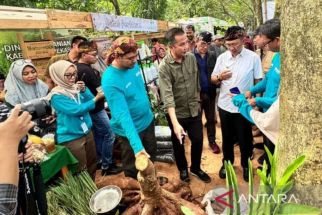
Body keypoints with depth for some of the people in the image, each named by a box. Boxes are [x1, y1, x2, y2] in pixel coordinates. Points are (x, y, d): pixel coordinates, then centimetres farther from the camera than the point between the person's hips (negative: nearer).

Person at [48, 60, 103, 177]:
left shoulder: (76, 87, 3)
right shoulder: (56, 95, -17)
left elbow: (90, 101, 1)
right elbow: (76, 110, -24)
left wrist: (84, 90, -16)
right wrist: (96, 98, -28)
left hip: (87, 131, 7)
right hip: (71, 137, -7)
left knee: (92, 164, 21)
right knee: (81, 170, 5)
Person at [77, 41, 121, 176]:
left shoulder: (76, 67, 5)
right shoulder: (87, 70, -24)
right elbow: (102, 91, -23)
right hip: (96, 109, -10)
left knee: (98, 135, 20)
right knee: (109, 135, 0)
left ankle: (99, 160, 32)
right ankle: (106, 166, 9)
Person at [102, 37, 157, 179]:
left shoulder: (133, 65, -8)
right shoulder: (110, 81, -31)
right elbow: (122, 115, -35)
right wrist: (136, 145, -40)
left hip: (147, 120, 8)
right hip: (131, 129, -7)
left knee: (151, 155, 28)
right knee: (133, 168, 15)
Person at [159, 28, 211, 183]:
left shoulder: (192, 57, -6)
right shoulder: (164, 67, -21)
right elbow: (167, 97, -30)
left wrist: (197, 101, 15)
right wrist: (175, 123, -38)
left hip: (194, 110, 4)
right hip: (177, 114, -4)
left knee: (198, 141, 15)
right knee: (179, 144, 16)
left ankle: (196, 168, 41)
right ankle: (183, 169, 43)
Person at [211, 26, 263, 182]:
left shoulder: (253, 57, -8)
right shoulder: (222, 57, 0)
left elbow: (258, 82, -3)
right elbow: (213, 79, 7)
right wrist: (219, 77, -15)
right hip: (225, 105, 3)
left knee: (245, 138, 13)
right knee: (227, 137, 18)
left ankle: (246, 165, 36)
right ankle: (227, 162, 39)